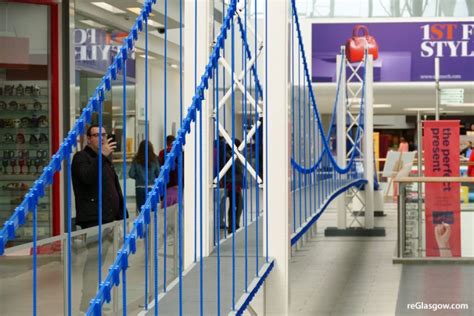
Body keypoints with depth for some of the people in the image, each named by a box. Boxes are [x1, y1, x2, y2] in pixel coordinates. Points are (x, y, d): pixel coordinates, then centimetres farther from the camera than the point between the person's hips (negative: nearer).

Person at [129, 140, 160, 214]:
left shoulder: (136, 160, -6)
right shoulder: (154, 159, -7)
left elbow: (131, 174, -6)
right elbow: (158, 174, -5)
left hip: (140, 188, 0)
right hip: (152, 187, 0)